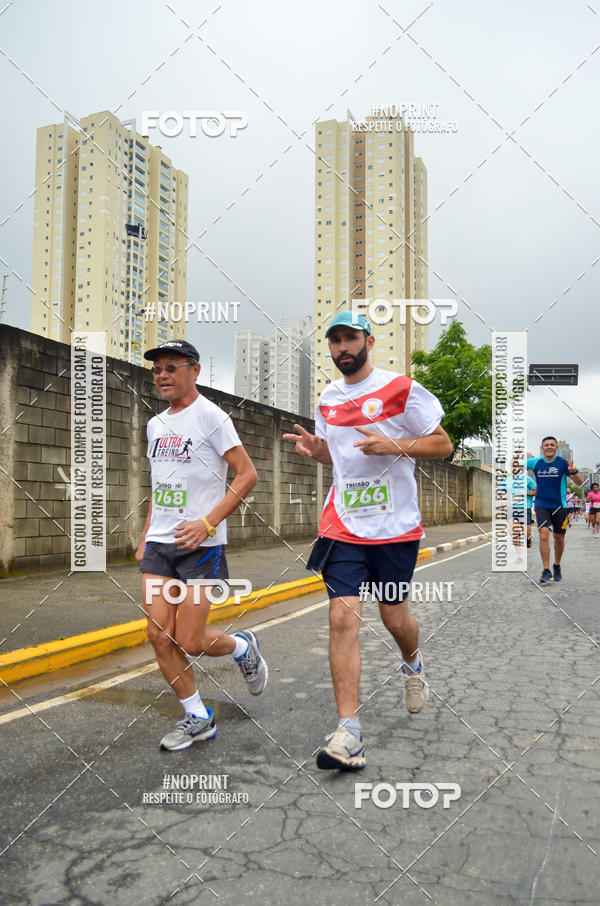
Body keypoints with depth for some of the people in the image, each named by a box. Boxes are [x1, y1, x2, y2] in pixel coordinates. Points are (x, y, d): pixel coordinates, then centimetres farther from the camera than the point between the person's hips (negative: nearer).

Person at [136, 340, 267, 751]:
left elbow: (247, 474, -11)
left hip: (201, 545, -7)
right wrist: (146, 535, 18)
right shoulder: (155, 424, 15)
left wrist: (207, 523, -18)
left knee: (190, 642, -5)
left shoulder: (210, 416, -7)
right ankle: (197, 718, 19)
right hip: (158, 545, 7)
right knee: (159, 635, 1)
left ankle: (243, 647, 27)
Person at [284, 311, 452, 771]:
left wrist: (394, 446, -19)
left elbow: (443, 443, -2)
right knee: (343, 617, -10)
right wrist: (315, 447, 2)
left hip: (396, 526, -3)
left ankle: (413, 663, 46)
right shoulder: (328, 397, 12)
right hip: (343, 527, 3)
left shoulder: (400, 388, -4)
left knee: (395, 617, 9)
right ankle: (349, 732, -5)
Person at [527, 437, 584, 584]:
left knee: (559, 538, 11)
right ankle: (546, 571, -11)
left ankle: (557, 566, 34)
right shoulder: (535, 462, -1)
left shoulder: (562, 463, -7)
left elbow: (580, 482, -9)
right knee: (544, 535, -15)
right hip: (541, 505, 0)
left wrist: (574, 472, -29)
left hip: (559, 506, 0)